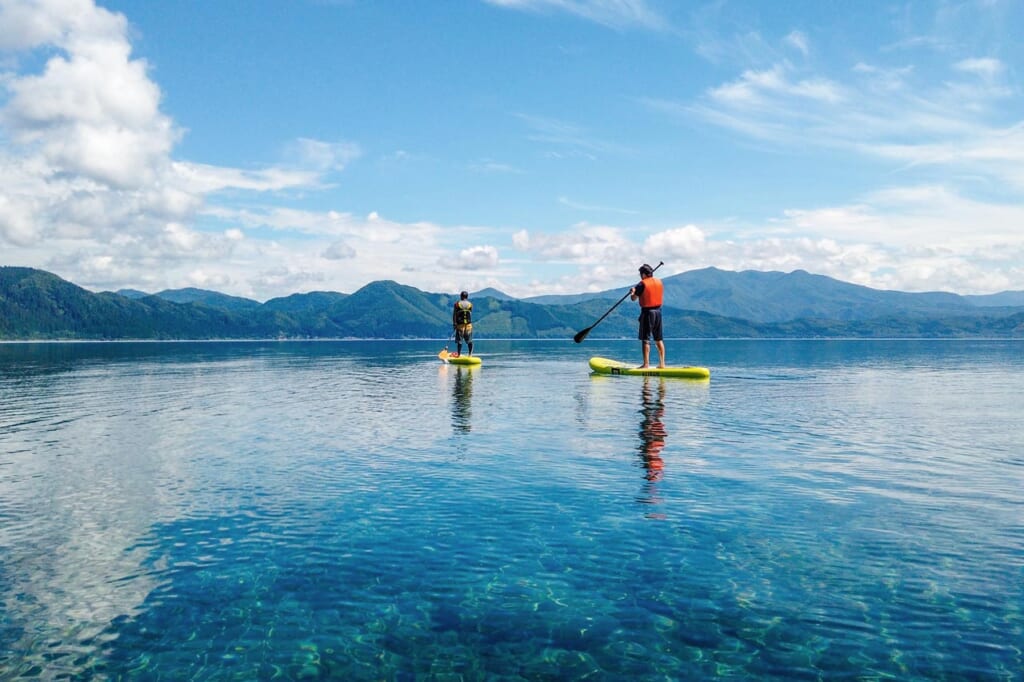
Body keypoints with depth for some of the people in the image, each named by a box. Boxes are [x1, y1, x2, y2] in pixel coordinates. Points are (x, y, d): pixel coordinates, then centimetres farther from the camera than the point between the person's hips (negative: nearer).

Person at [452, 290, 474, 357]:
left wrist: (454, 324, -2)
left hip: (460, 324, -1)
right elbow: (470, 314, 7)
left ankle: (459, 354, 1)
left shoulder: (457, 304, -2)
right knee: (469, 341, 9)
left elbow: (454, 315, -4)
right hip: (469, 324, 2)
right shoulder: (470, 304, 4)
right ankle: (470, 354, 7)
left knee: (459, 341, 2)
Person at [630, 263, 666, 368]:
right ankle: (662, 363, 13)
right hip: (658, 311, 6)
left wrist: (633, 292, 16)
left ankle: (646, 364, -7)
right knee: (659, 339, 12)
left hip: (647, 312, -6)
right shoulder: (659, 282, 9)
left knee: (645, 339, -4)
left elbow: (633, 298, -6)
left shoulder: (642, 284, -11)